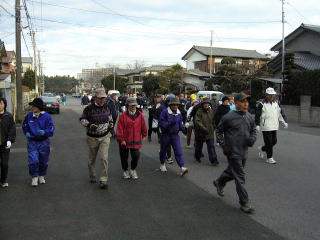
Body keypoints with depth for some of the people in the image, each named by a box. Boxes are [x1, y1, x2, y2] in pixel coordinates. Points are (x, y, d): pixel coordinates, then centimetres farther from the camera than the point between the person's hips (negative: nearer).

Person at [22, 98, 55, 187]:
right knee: (33, 160, -9)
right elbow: (24, 126, 15)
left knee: (43, 161, 12)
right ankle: (34, 177, 10)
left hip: (44, 142, -1)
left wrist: (44, 132, -30)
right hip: (32, 142, 1)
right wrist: (27, 133, -4)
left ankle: (41, 176, 33)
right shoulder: (29, 116, -2)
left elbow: (51, 130, -12)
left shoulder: (47, 117, -10)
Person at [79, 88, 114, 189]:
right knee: (92, 158, 14)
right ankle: (92, 176, 36)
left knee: (104, 158, -11)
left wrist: (111, 125, 5)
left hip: (105, 137, 1)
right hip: (92, 138, -1)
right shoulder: (89, 109, -13)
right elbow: (82, 119, -2)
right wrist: (89, 125, -19)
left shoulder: (107, 107, -1)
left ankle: (103, 180, -5)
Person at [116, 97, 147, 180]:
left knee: (136, 156, -5)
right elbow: (120, 128, -9)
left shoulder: (140, 115, 1)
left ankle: (133, 170, 22)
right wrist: (121, 139, -12)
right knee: (124, 157, 10)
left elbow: (143, 126, 13)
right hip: (125, 141, -1)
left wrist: (144, 135, 19)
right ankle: (125, 171, 34)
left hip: (136, 141, 2)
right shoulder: (123, 115, -8)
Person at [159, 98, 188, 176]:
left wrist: (182, 128, -4)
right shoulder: (165, 112, -13)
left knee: (178, 151, -10)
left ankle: (182, 167, -16)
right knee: (163, 150, 14)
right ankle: (162, 164, 39)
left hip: (175, 135, 3)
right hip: (166, 134, -3)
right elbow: (161, 123, -15)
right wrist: (169, 123, -28)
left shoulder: (179, 113, 4)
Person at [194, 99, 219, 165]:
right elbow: (197, 122, -25)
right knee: (199, 146, 14)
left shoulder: (211, 111, 2)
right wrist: (204, 129, -32)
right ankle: (197, 157, 35)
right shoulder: (199, 112, -15)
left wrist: (213, 127, 16)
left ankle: (213, 160, -2)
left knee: (211, 146, -2)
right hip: (200, 133, -3)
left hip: (210, 133, 3)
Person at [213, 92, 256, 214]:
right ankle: (244, 203, 8)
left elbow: (253, 130, 19)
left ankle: (219, 182, 50)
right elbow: (219, 131, -2)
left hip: (244, 152, 6)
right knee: (240, 177, -3)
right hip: (233, 152, -6)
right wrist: (223, 144, -10)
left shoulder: (250, 117, 4)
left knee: (232, 172, 22)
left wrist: (253, 138, -2)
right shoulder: (229, 117, -13)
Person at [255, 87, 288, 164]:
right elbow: (257, 115, -8)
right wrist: (257, 125, -11)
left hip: (274, 126, 6)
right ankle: (269, 158, 9)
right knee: (269, 142, -4)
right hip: (266, 127, -6)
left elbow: (280, 113, 17)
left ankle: (262, 149, 35)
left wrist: (284, 122, 11)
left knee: (274, 141, 11)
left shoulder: (276, 102, 9)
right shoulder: (262, 104, -9)